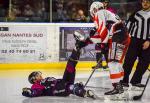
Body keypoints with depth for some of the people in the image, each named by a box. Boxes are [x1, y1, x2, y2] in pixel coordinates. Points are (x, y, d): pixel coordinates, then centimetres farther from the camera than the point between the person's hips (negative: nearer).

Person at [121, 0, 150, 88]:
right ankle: (124, 80, -2)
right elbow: (128, 26, 7)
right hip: (135, 40, -1)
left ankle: (135, 80, 13)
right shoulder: (136, 14, 7)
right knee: (129, 60, -6)